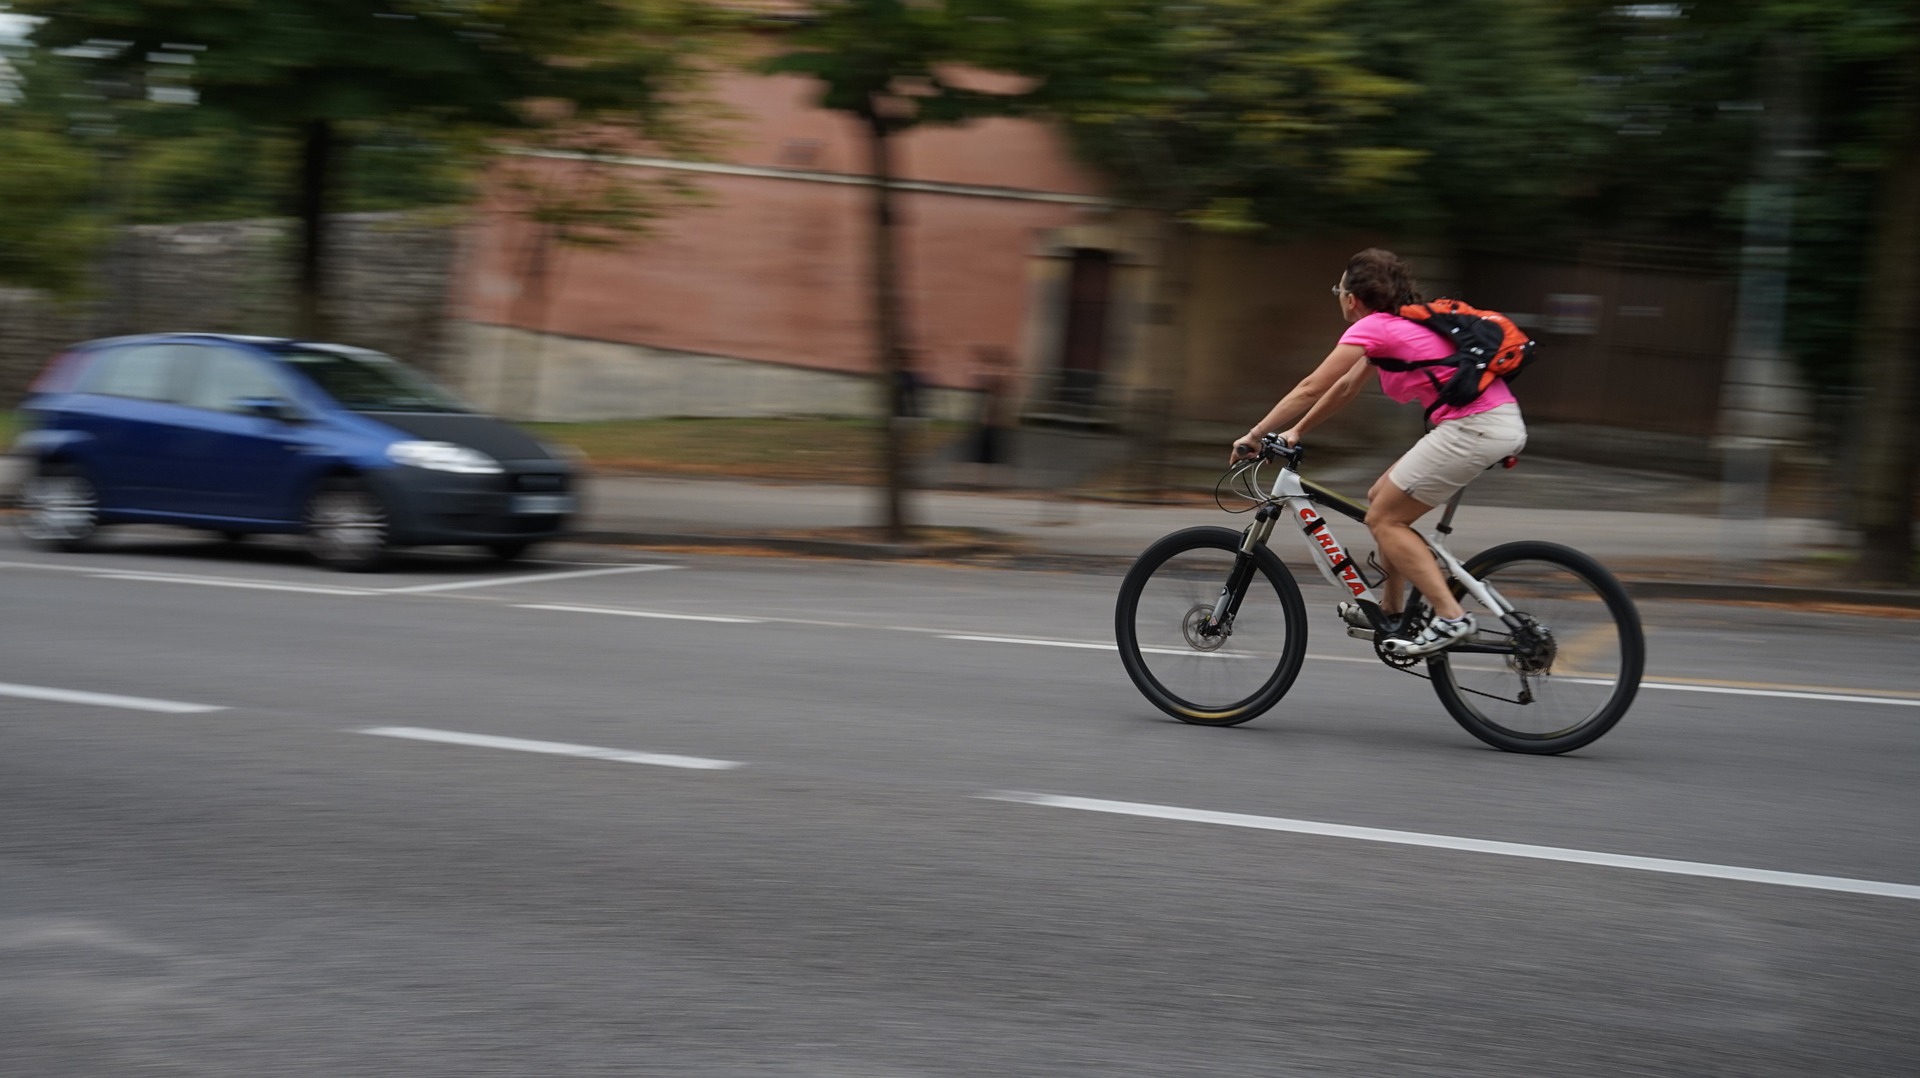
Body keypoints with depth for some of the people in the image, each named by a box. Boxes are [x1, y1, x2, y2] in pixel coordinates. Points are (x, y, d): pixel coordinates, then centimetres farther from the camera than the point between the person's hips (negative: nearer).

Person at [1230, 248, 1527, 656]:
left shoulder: (1372, 328, -6)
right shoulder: (1397, 324, 21)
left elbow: (1310, 389, -4)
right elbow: (1346, 388, 29)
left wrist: (1254, 436, 4)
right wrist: (1295, 432, 31)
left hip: (1473, 427, -9)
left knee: (1383, 518, 0)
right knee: (1383, 501, 19)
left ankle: (1450, 618, -8)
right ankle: (1391, 611, 26)